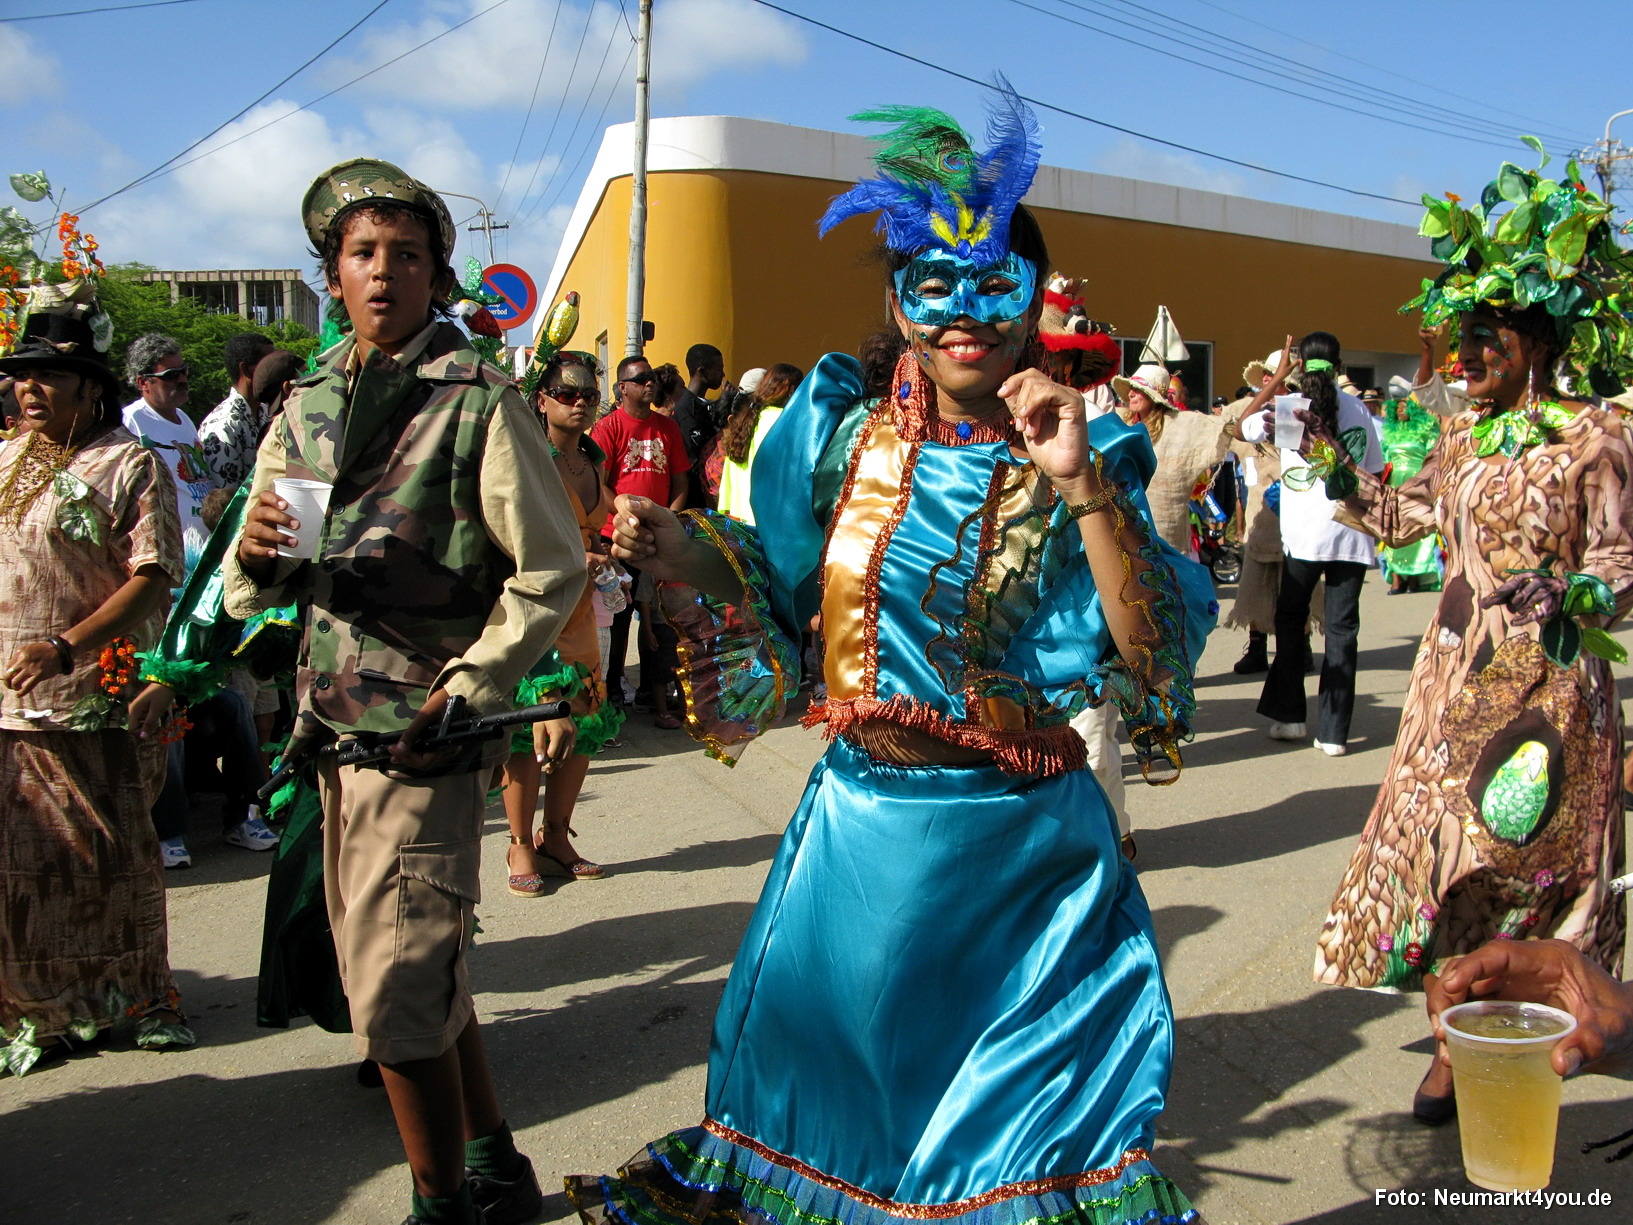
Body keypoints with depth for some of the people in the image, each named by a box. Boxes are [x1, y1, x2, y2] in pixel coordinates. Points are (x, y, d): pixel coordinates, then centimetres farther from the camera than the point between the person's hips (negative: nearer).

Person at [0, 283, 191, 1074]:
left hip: (94, 703, -5)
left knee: (107, 855, 3)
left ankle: (131, 996, 18)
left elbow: (154, 578, -13)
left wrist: (64, 647, -21)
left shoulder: (128, 465, -4)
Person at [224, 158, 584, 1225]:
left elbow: (552, 571, -10)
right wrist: (258, 556, -10)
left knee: (395, 991, -4)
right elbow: (255, 591, 12)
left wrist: (461, 692, -14)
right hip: (335, 729, 7)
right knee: (421, 967, 18)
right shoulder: (307, 407, 10)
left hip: (424, 735, -7)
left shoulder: (480, 403, -9)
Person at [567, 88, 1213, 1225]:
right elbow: (787, 622, 10)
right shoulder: (846, 438, 1)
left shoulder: (1082, 461, -7)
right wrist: (687, 559, -6)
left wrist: (1082, 487, -25)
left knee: (1019, 1110, 12)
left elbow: (1154, 659, -18)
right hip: (859, 827, 3)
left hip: (1022, 852, -2)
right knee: (832, 1070, 19)